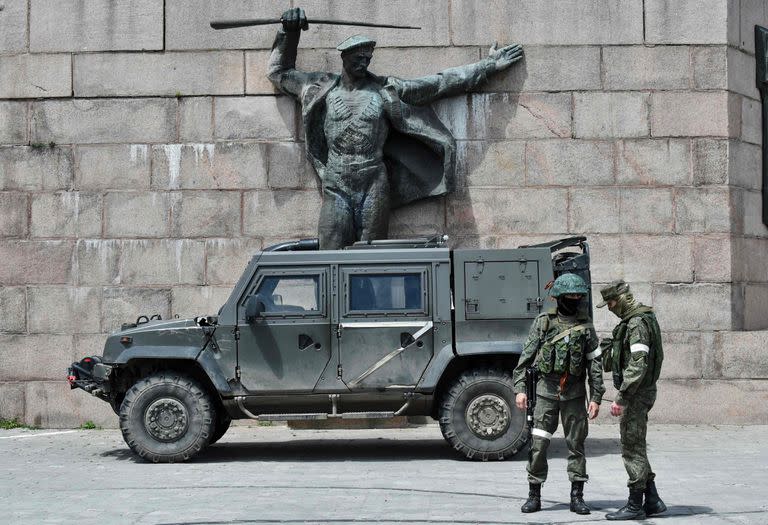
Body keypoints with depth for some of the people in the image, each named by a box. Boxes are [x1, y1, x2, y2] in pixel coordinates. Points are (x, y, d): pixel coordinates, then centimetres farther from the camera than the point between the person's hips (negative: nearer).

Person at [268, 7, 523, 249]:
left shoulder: (387, 90, 6)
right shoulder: (323, 88, 10)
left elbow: (441, 83, 8)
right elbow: (279, 72, 22)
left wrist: (489, 65, 9)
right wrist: (289, 34, 11)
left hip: (374, 187, 0)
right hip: (336, 187, 1)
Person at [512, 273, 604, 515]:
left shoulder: (585, 326, 4)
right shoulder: (543, 322, 2)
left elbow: (595, 365, 4)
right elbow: (526, 357, 2)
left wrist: (596, 398, -1)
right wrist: (520, 388, -5)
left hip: (574, 393, 1)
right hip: (546, 390, -1)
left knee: (576, 444, 4)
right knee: (538, 443, -3)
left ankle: (577, 496, 10)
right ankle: (534, 495, 6)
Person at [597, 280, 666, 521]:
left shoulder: (637, 323, -18)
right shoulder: (643, 318, 15)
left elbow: (638, 365, -26)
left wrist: (621, 398, -26)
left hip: (636, 393, -10)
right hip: (642, 392, 10)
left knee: (632, 447, -4)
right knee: (636, 447, 15)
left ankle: (635, 505, 2)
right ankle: (652, 500, 18)